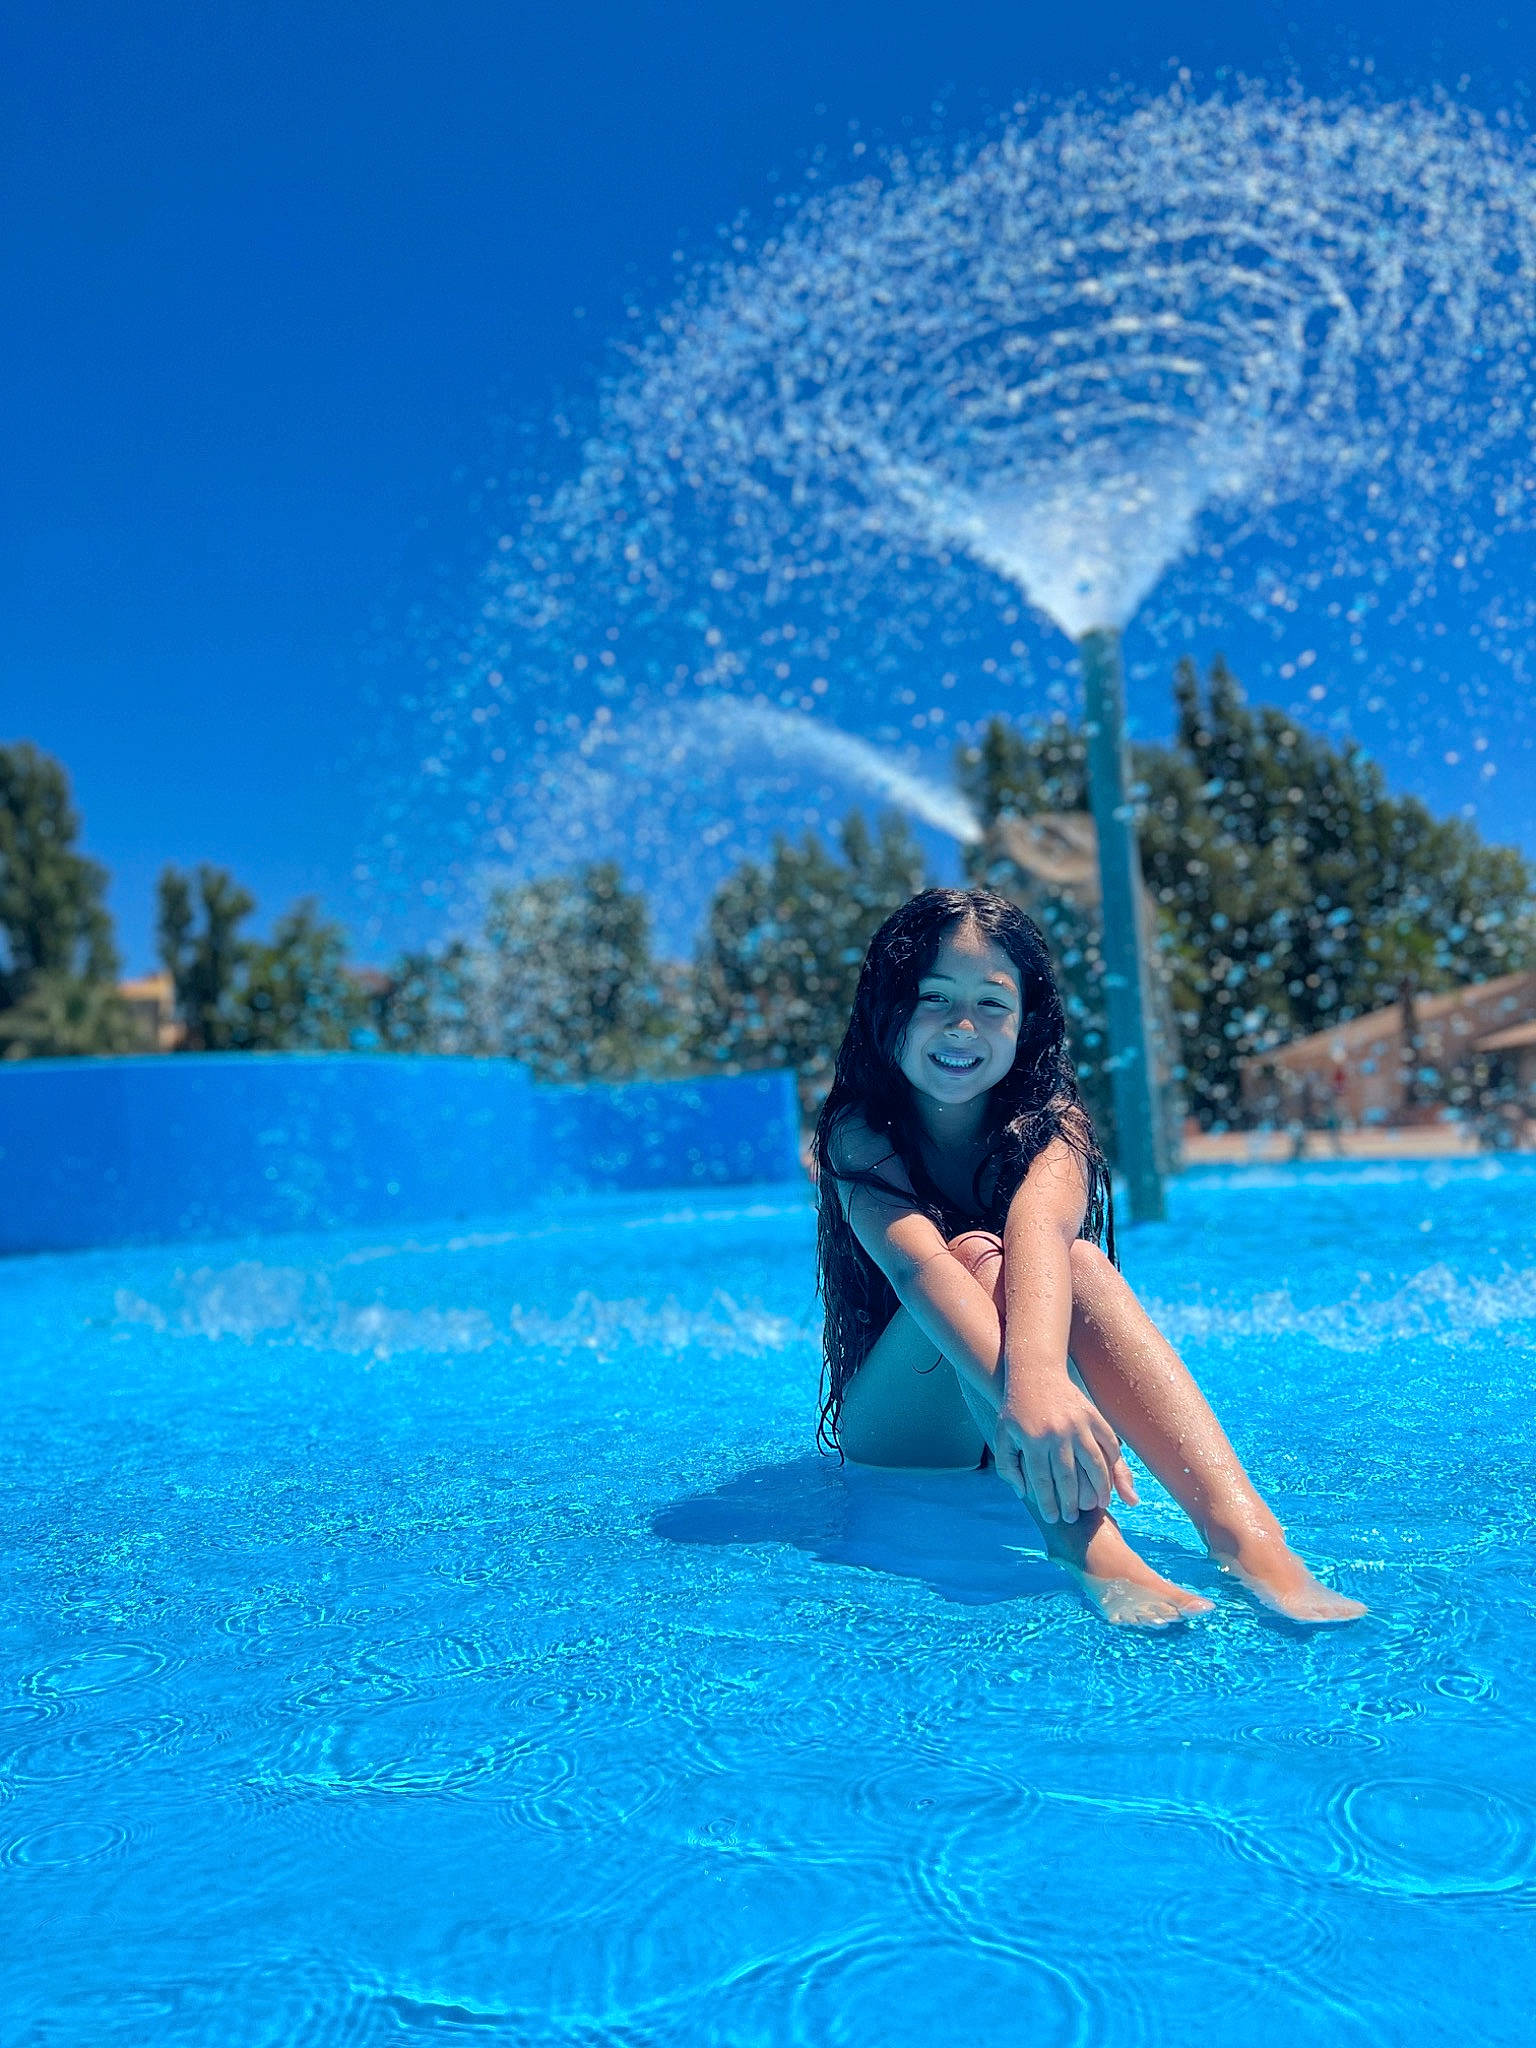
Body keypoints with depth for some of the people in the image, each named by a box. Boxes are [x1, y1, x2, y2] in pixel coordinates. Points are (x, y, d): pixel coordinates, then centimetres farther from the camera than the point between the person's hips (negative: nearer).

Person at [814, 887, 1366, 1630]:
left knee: (1079, 1260, -29)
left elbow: (1039, 1227, -34)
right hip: (898, 1435, -1)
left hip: (1025, 1416, 2)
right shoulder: (860, 1134, -13)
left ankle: (1239, 1525, -46)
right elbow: (915, 1262, -35)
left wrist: (1037, 1376, -57)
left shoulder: (1048, 1119, -9)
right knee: (975, 1254, -31)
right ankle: (1093, 1555, -51)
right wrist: (1021, 1396, -55)